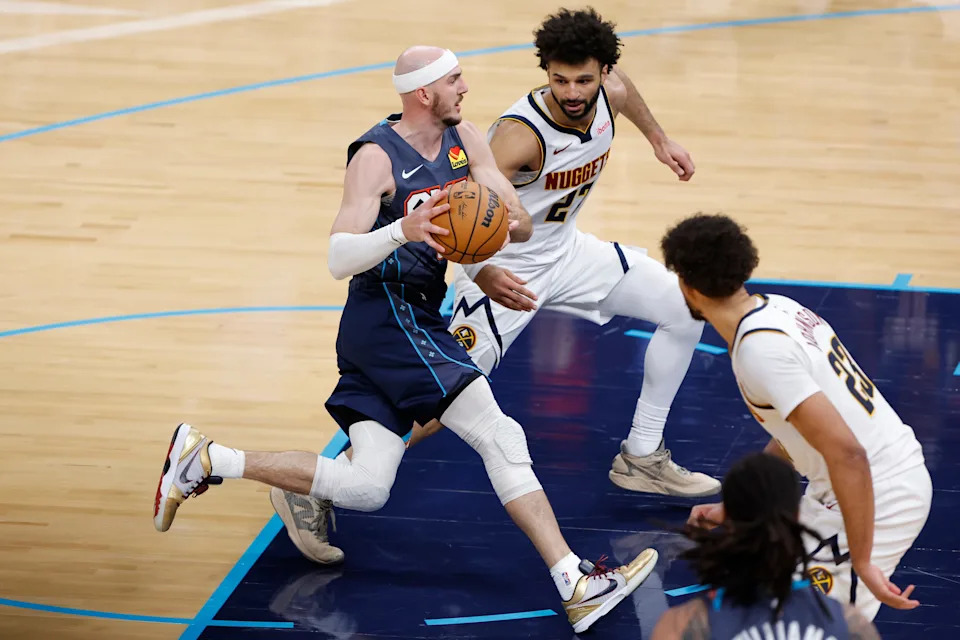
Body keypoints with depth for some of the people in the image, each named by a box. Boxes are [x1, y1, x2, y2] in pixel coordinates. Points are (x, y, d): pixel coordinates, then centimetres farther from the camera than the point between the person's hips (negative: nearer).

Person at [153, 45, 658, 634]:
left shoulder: (465, 141, 10)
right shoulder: (376, 158, -13)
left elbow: (522, 223, 6)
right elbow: (339, 260, -20)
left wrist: (499, 224, -19)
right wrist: (402, 231, -37)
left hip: (416, 317, 9)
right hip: (389, 316, -9)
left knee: (366, 487, 2)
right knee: (501, 440, -16)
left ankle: (207, 459, 11)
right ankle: (576, 583, -19)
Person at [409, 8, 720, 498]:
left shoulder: (610, 94, -14)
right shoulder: (521, 134, -35)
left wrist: (658, 138, 22)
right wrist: (481, 273, -62)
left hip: (565, 251, 7)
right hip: (505, 271, -7)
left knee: (684, 310, 4)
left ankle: (640, 458, 15)